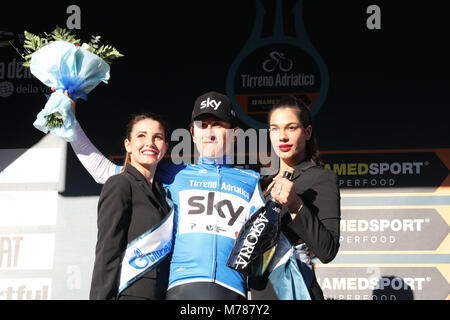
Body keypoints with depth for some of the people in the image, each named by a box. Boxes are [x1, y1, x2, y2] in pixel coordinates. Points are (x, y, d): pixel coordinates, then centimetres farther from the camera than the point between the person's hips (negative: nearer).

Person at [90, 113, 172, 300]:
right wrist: (102, 296, -18)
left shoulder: (160, 191, 19)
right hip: (130, 293, -7)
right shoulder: (120, 185, -3)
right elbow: (107, 253, -10)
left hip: (160, 293, 7)